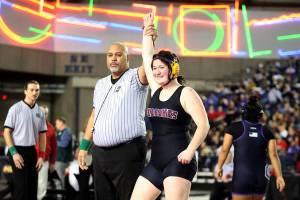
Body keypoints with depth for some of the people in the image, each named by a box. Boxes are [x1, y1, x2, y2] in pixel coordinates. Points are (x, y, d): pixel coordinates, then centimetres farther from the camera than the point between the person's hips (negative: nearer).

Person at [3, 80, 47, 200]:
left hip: (32, 151, 6)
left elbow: (42, 135, 15)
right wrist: (14, 153, -16)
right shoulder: (16, 109, -6)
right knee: (21, 185, -10)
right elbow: (7, 132, -7)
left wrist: (41, 156, 6)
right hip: (18, 150, -6)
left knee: (32, 185, 8)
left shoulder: (39, 112, 10)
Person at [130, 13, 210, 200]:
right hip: (156, 162, 8)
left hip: (178, 161, -8)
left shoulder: (186, 94, -5)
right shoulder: (156, 90, 14)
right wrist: (148, 29, 26)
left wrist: (190, 151, -23)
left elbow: (204, 124, -13)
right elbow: (147, 56, 21)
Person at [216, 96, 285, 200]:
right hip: (261, 176, 4)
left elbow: (224, 150, 1)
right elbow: (273, 155, 1)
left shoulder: (234, 127, 1)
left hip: (241, 175, -4)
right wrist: (279, 176, 2)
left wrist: (219, 167, 14)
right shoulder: (266, 131, 8)